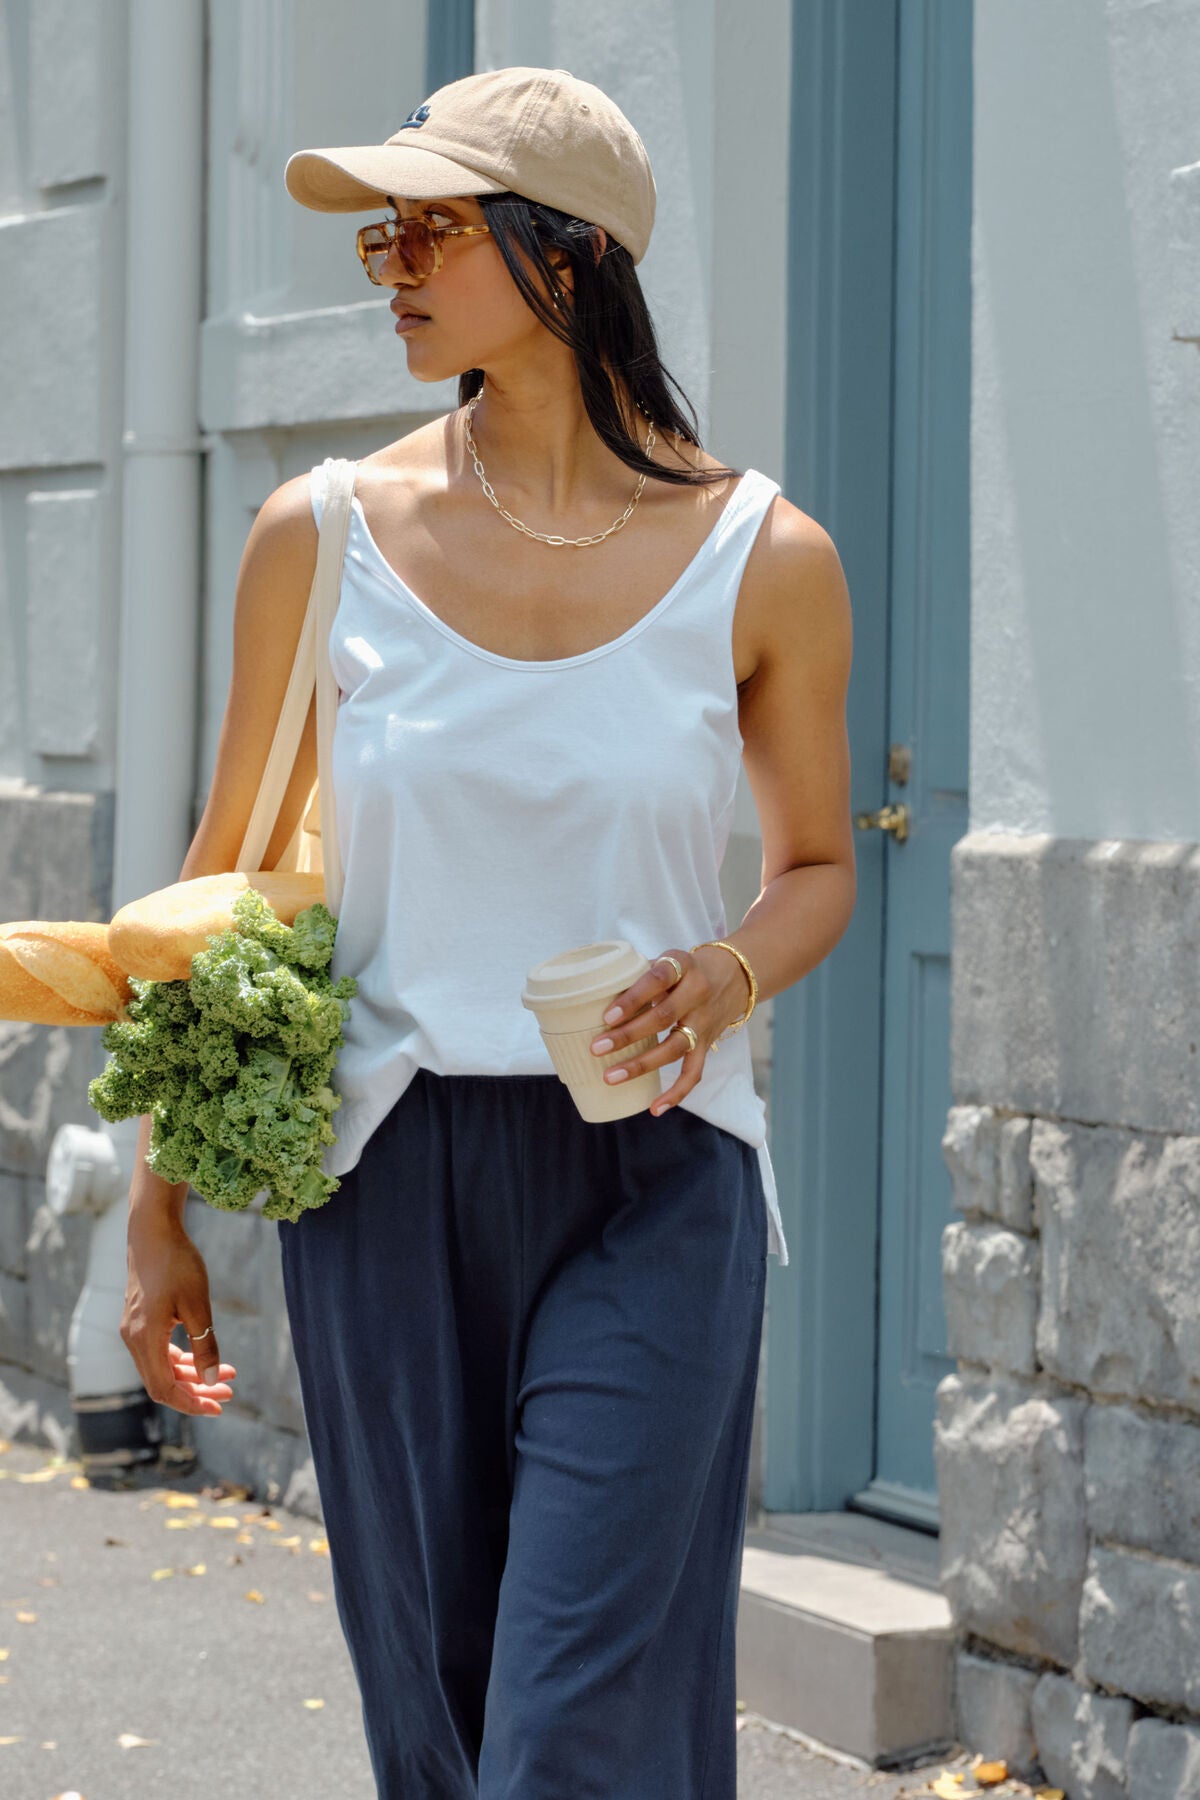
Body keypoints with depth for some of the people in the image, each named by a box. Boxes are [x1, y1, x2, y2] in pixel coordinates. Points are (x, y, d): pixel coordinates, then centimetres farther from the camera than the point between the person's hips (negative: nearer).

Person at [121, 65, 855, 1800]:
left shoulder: (765, 560, -2)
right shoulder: (326, 535, 1)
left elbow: (818, 862, 12)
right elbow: (230, 879, 9)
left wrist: (728, 973, -11)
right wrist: (161, 1204, 9)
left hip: (652, 1183, -2)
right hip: (391, 1184, 2)